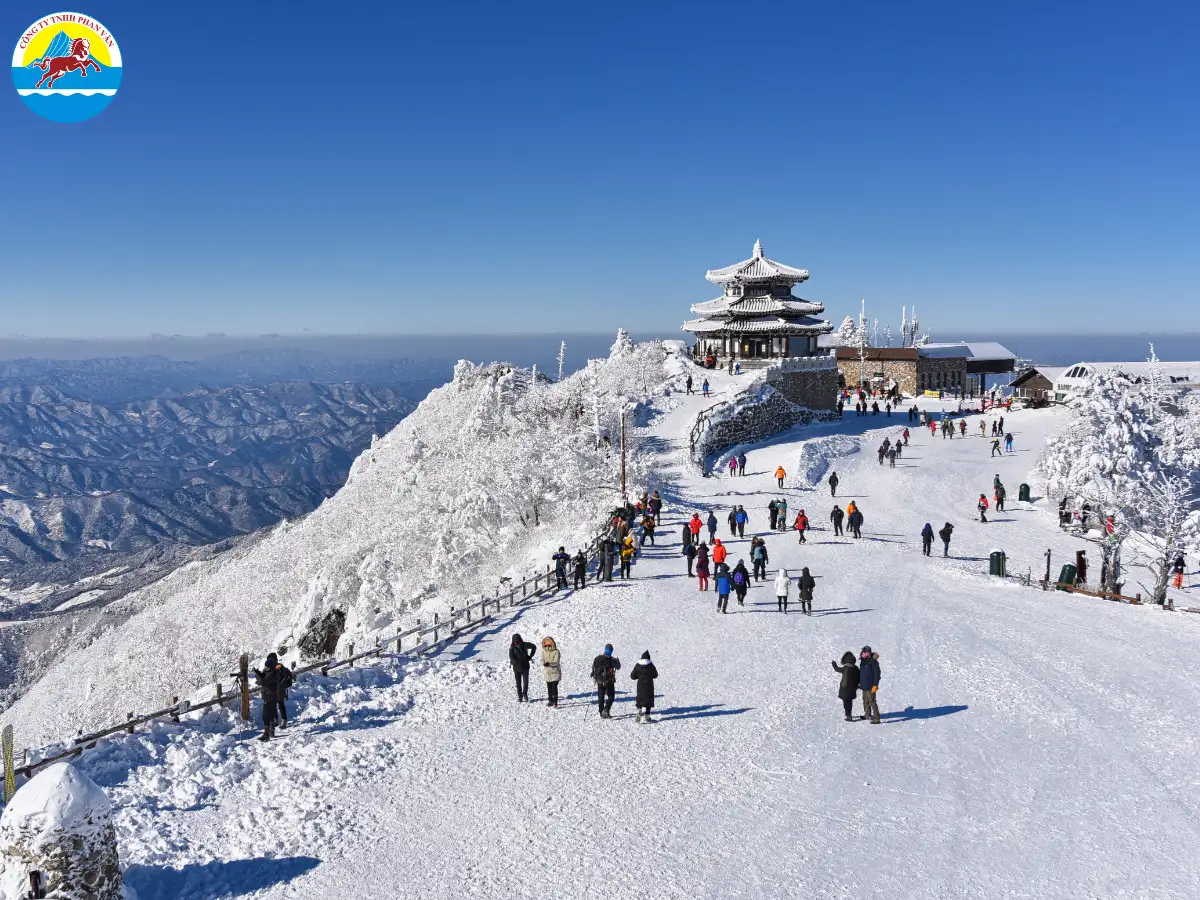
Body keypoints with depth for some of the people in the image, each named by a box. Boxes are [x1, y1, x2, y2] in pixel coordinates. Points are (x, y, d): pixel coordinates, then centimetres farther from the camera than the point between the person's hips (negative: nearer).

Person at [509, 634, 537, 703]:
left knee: (526, 681, -3)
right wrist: (516, 663, -33)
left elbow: (534, 647, 10)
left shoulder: (524, 645, -4)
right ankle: (520, 696, 16)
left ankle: (525, 694, 18)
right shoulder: (512, 647, -9)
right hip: (516, 668, -1)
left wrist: (530, 656, 6)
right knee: (518, 683, 6)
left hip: (525, 666, 1)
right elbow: (511, 657, -21)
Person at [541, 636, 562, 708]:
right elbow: (542, 660, -3)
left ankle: (555, 703, -6)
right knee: (549, 687, 15)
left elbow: (556, 662, -21)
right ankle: (550, 700, 30)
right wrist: (543, 663, -27)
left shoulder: (556, 652, -13)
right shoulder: (544, 651, 1)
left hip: (555, 672, -5)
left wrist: (549, 663, -38)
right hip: (547, 672, 5)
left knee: (554, 687, -10)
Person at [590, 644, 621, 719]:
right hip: (609, 681, -4)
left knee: (601, 697, 13)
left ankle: (602, 713, 16)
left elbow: (593, 667, 8)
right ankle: (606, 710, -10)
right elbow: (618, 667, 0)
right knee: (611, 696, 9)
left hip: (600, 681, 4)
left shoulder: (597, 659, -1)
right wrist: (618, 661, 20)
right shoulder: (612, 659, -13)